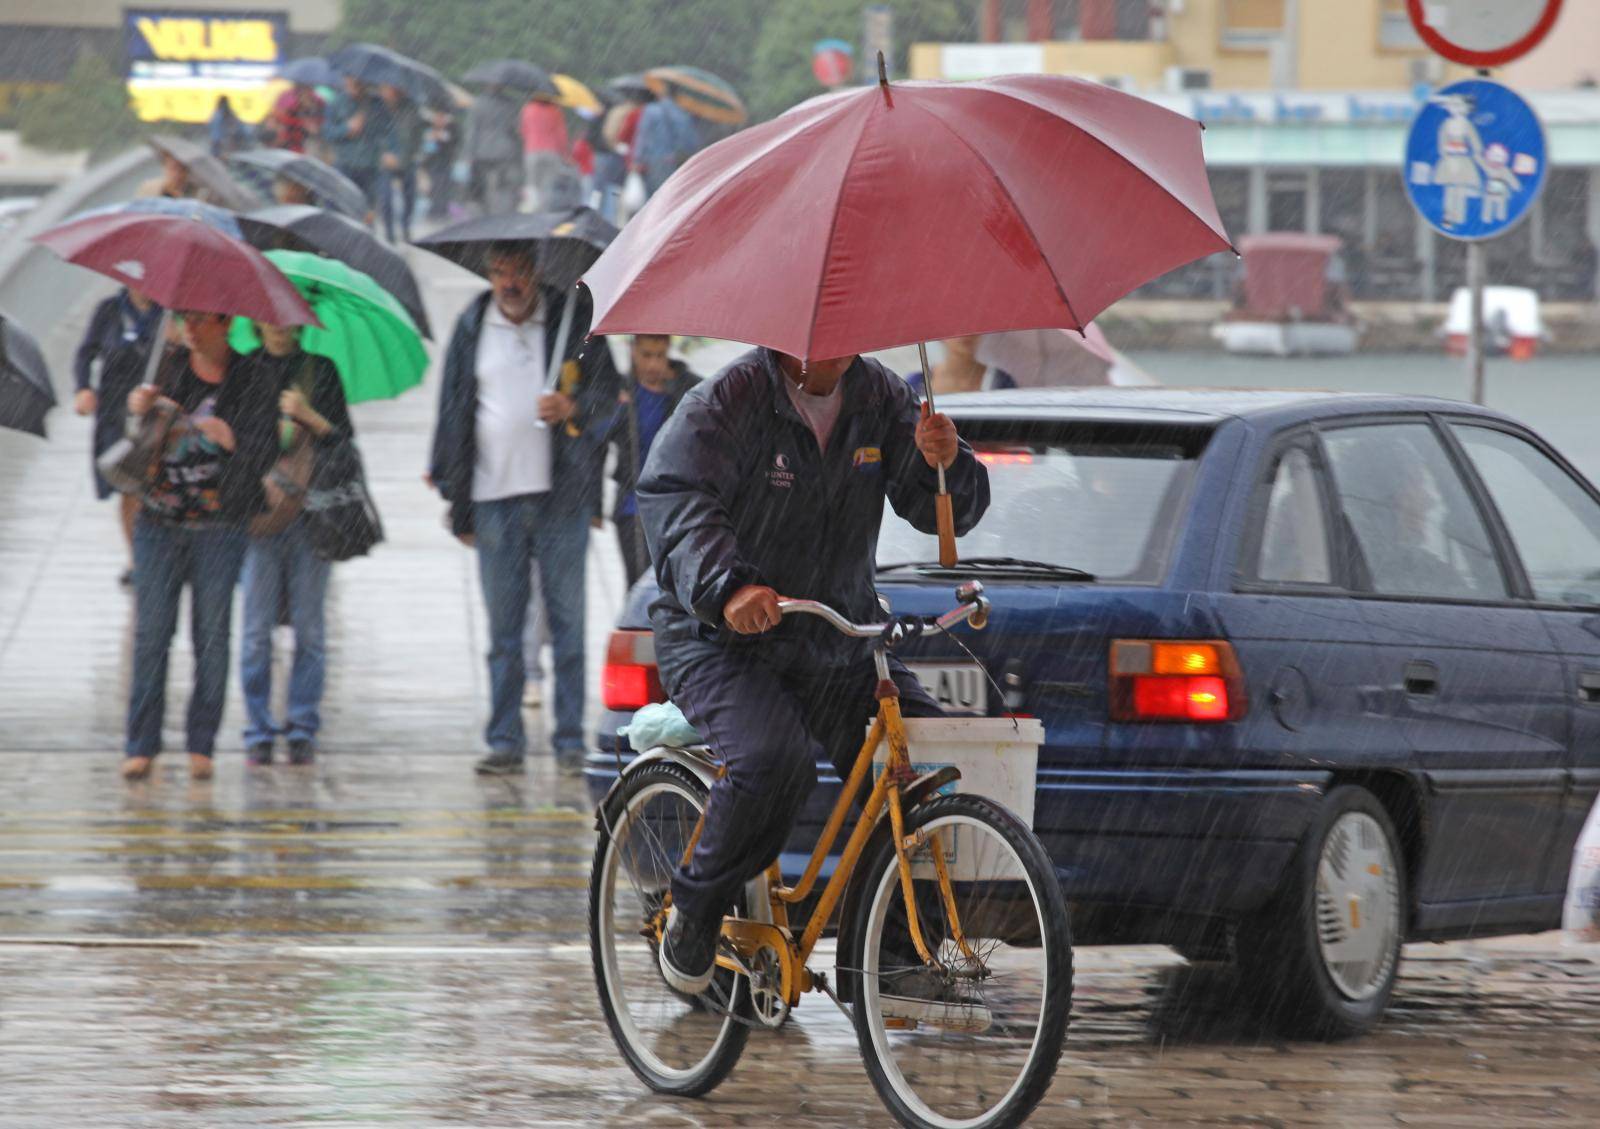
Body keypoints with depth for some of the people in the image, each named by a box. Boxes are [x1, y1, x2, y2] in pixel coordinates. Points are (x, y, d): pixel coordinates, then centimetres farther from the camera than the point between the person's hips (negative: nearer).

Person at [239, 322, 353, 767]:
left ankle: (303, 728, 5)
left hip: (312, 510, 0)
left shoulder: (321, 371, 9)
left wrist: (308, 416, -13)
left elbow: (343, 438, 4)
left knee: (309, 627, -1)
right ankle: (259, 730, 2)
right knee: (257, 627, -3)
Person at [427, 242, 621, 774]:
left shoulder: (571, 317, 4)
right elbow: (454, 407, 16)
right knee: (503, 625, 2)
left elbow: (607, 390, 7)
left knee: (567, 619, 0)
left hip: (561, 491, -2)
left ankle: (571, 740, 4)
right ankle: (505, 741, 6)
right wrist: (448, 481, 12)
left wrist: (573, 408, -14)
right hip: (495, 493, 2)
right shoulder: (472, 327, 11)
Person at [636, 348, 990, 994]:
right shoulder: (730, 401, -12)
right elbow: (673, 497, -27)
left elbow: (945, 513, 2)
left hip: (840, 645, 5)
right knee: (774, 760, -33)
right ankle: (695, 911, -10)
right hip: (722, 642, -5)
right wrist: (727, 585, -45)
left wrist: (944, 463, -23)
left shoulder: (879, 399, 4)